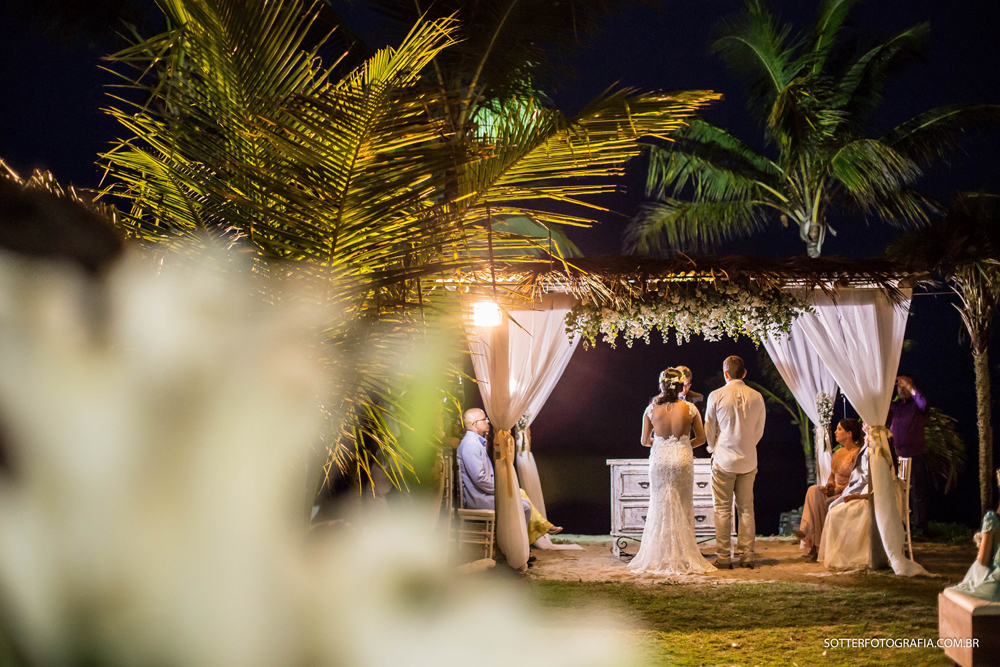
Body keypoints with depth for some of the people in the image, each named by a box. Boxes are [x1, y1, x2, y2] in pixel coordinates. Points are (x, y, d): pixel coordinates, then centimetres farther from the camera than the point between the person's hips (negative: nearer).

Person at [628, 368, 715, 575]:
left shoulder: (652, 409, -3)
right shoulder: (689, 409, -5)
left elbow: (645, 441, 3)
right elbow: (701, 439, 2)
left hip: (659, 459, 1)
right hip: (682, 460, -1)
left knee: (660, 509, 10)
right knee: (682, 510, 7)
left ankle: (659, 558, 11)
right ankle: (683, 558, 8)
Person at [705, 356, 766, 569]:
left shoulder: (716, 396, -9)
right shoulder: (756, 397, -1)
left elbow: (709, 429, 0)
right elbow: (759, 431, 8)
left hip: (724, 461, -3)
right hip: (748, 461, 3)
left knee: (723, 510, 2)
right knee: (746, 509, 10)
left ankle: (724, 557, 3)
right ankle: (746, 557, 10)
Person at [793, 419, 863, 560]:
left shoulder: (857, 453, -10)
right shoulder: (838, 452, 16)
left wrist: (837, 488, -20)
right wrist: (829, 485, 0)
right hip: (836, 491, 7)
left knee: (827, 503, -32)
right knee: (814, 490, -21)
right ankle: (807, 533, -33)